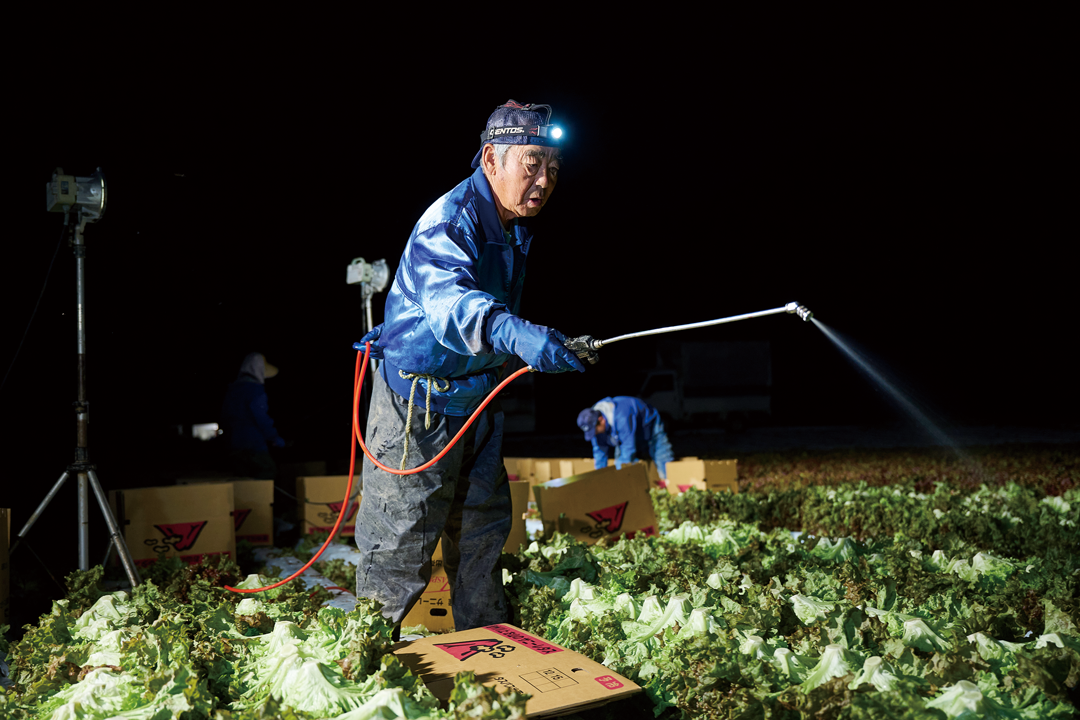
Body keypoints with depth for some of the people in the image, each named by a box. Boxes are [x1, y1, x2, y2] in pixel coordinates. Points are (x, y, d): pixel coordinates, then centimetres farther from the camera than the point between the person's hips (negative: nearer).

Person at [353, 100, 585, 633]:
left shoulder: (516, 229, 5)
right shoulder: (449, 220, -25)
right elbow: (447, 300, -47)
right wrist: (515, 333, -63)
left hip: (477, 402, 9)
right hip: (418, 402, -9)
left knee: (483, 529, 18)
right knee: (401, 537, -1)